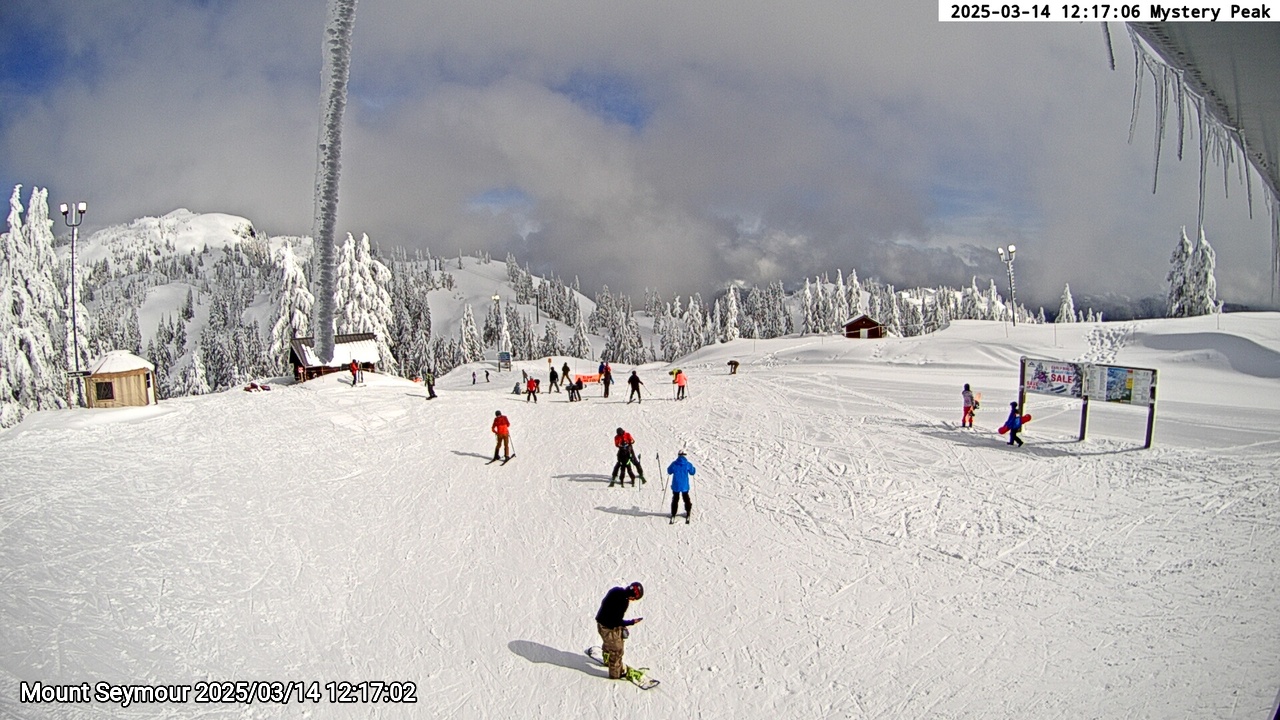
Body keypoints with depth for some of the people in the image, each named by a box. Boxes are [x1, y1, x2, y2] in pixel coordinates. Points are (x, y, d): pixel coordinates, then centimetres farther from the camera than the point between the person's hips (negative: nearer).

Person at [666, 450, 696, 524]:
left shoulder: (674, 464, -10)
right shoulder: (688, 464, -11)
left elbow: (669, 472, 4)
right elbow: (692, 472, 1)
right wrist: (694, 468, 22)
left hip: (676, 486, 0)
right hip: (685, 486, 0)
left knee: (675, 500, 14)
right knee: (686, 499, 20)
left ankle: (673, 516, 13)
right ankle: (688, 514, 23)